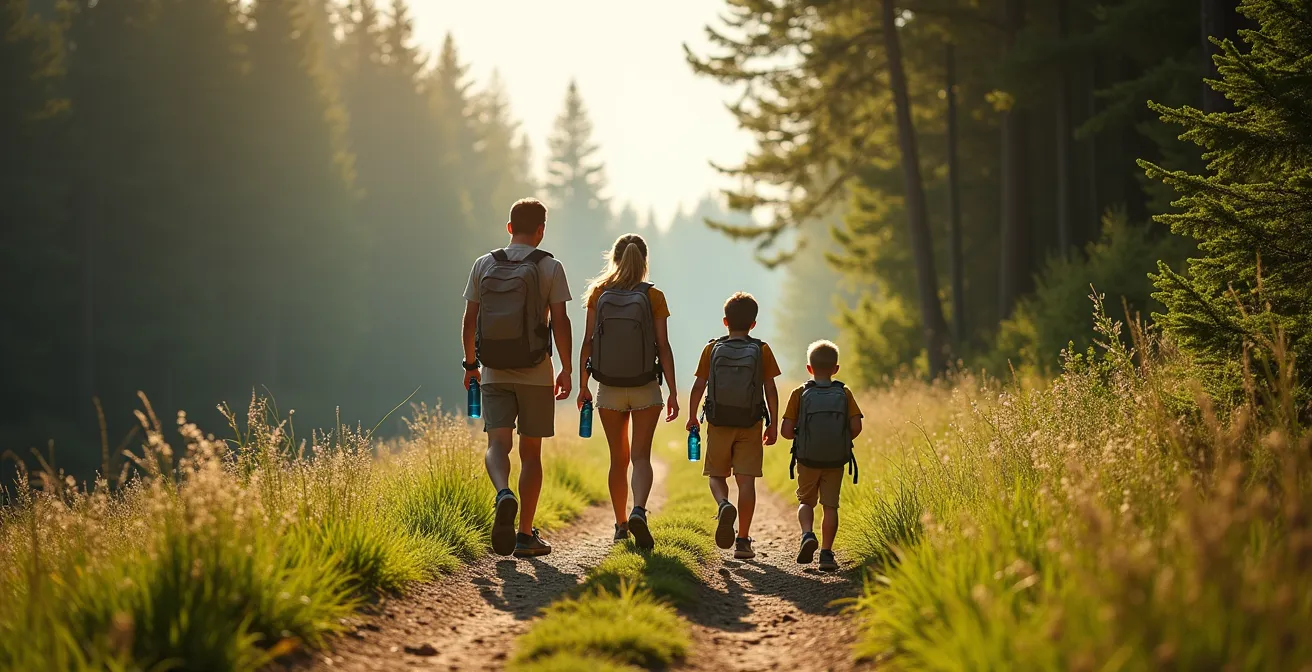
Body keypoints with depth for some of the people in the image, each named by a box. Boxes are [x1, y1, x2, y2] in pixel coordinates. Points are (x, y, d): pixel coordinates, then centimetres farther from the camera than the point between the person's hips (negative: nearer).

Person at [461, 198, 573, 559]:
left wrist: (470, 363, 18)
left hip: (493, 373, 1)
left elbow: (469, 320, 6)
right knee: (531, 451, 7)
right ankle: (525, 536, 8)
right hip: (535, 373, -1)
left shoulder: (484, 265, 4)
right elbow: (560, 322, -9)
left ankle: (503, 495, -36)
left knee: (498, 444, -4)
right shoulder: (549, 267, -4)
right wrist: (567, 369, 0)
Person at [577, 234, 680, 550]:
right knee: (641, 456, -1)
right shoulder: (653, 297, -6)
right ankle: (639, 511, -26)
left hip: (609, 389, 2)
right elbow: (663, 347, -8)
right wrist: (673, 392, -3)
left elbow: (588, 343, -3)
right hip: (645, 388, -2)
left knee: (618, 459, 14)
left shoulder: (599, 294, -3)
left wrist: (582, 385, 6)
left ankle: (621, 525, 19)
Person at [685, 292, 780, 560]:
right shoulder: (762, 351, -1)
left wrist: (692, 417, 13)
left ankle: (724, 505, -20)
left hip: (718, 424, 0)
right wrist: (773, 424, 7)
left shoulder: (712, 349, 0)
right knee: (746, 480, 1)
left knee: (717, 475, 13)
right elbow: (770, 390, -1)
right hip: (751, 426, 0)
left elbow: (698, 386, 0)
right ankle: (743, 540, -1)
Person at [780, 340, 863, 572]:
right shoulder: (844, 394, -2)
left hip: (807, 459, 0)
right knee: (830, 505, 7)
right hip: (836, 461, 0)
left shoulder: (800, 394, -5)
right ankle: (826, 553, 2)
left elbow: (786, 430, -9)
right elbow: (856, 426, -9)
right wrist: (843, 441, 9)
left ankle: (807, 534, -10)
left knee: (806, 501, 16)